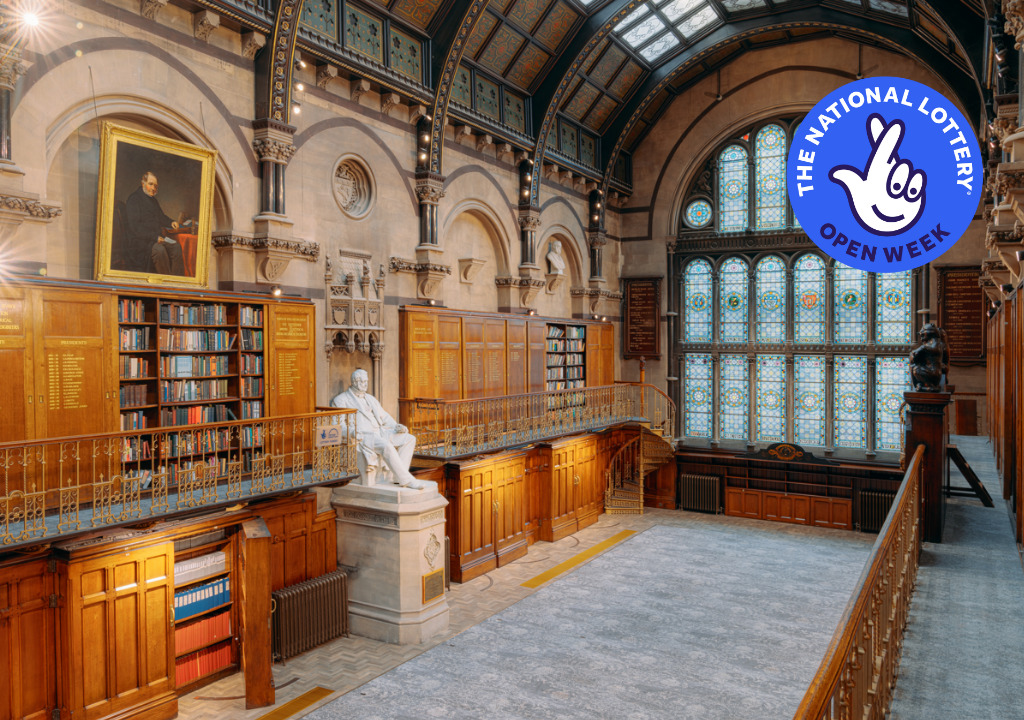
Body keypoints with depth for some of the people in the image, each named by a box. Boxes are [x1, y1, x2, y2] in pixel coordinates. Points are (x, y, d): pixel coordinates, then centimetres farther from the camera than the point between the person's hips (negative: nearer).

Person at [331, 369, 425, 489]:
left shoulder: (370, 398, 26)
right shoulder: (341, 399, 6)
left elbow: (384, 416, 23)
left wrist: (396, 426, 3)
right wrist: (354, 434, -23)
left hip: (380, 432, 8)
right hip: (362, 436, -8)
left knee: (410, 439, -10)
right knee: (386, 446, -36)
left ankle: (397, 477, -13)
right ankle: (407, 480, -28)